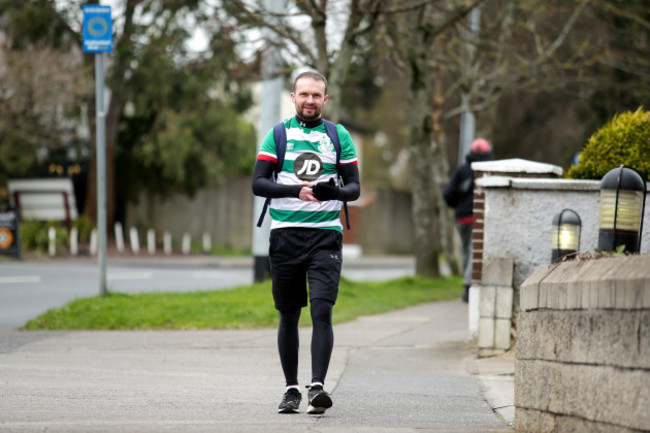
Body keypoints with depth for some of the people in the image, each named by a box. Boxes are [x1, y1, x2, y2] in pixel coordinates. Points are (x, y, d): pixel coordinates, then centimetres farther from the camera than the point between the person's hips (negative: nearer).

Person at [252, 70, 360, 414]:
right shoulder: (278, 135, 7)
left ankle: (317, 386, -18)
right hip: (285, 234, 1)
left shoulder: (339, 136, 9)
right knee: (288, 316, 6)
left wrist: (336, 192, -16)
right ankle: (291, 389, 15)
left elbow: (354, 186, 8)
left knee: (322, 311, -13)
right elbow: (258, 183, -1)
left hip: (326, 234, -1)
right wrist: (296, 191, -16)